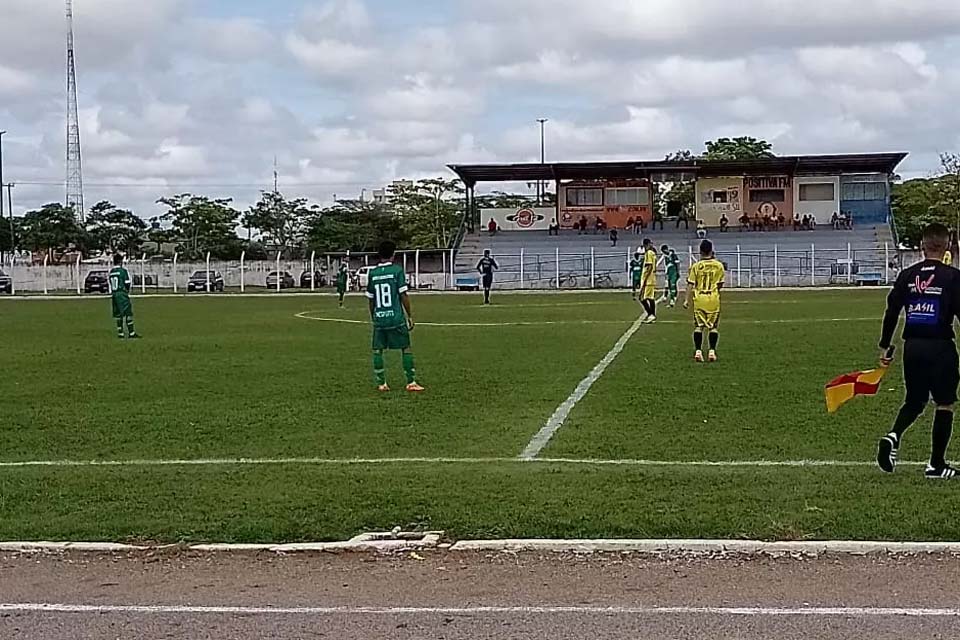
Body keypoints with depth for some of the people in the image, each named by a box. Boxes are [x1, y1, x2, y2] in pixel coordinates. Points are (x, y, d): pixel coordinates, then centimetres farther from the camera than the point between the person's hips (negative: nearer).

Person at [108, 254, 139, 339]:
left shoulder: (110, 272, 8)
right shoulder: (123, 271, -10)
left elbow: (109, 284, 10)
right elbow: (128, 283, -9)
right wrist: (127, 290, 9)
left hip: (113, 294, 6)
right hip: (122, 294, -6)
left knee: (118, 314, 10)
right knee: (128, 313, -2)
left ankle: (120, 333, 10)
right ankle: (131, 333, -4)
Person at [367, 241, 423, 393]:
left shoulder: (373, 273, 5)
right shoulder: (397, 270, -5)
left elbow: (371, 299, 9)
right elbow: (403, 295, -7)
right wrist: (410, 316, 1)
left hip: (379, 318, 3)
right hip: (396, 317, -3)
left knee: (377, 351, 9)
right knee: (406, 349, 5)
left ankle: (381, 384, 8)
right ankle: (411, 382, 3)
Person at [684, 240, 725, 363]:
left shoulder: (696, 266, -3)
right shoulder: (718, 265, -1)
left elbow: (690, 284, -3)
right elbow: (720, 284, 4)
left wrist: (687, 300, 1)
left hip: (699, 297, 0)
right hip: (713, 297, 0)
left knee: (698, 326, 5)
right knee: (713, 326, 7)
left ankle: (698, 351, 0)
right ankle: (712, 351, 2)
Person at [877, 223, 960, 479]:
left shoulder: (907, 276, 4)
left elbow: (892, 312, 5)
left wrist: (885, 346, 12)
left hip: (912, 347, 4)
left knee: (914, 401, 18)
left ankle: (894, 435, -10)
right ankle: (936, 464, 11)